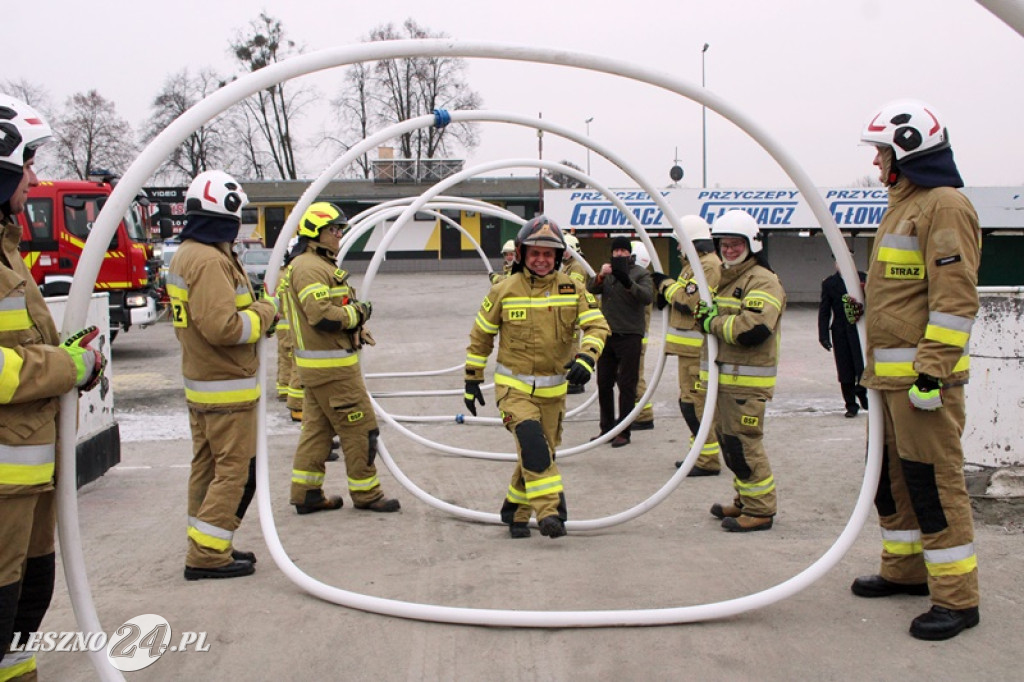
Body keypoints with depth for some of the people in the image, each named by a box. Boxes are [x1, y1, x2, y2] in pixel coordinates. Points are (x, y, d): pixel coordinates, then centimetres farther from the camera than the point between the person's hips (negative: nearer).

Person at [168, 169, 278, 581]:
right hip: (226, 388, -10)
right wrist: (264, 313, -11)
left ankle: (206, 549, 25)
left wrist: (253, 315, 9)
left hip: (201, 383, 10)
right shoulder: (210, 260, -21)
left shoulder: (186, 254, 13)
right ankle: (207, 556, 3)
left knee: (208, 466, 16)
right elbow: (223, 326, -28)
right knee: (235, 470, -2)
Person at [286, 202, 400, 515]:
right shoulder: (309, 268, -16)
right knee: (360, 428, -2)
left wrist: (358, 326, -4)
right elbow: (322, 316, -27)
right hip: (331, 365, -11)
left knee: (318, 428, 13)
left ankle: (306, 493, 19)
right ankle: (365, 493, 8)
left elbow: (342, 307, 16)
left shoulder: (323, 264, 18)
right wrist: (358, 312, -12)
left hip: (318, 365, 11)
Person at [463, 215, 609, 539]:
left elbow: (597, 325, -6)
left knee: (541, 453, 10)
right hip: (513, 387, -3)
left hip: (553, 389, 3)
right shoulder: (503, 290, -3)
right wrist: (472, 380, 7)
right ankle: (548, 511, -25)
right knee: (531, 439, -27)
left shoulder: (572, 288, 0)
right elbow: (480, 336, 6)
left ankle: (515, 512, 30)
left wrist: (587, 357, -26)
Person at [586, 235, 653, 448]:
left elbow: (647, 296, -17)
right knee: (604, 384, 11)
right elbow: (591, 288, -3)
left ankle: (623, 432, 6)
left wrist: (628, 283, -33)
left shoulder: (641, 273, -1)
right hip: (607, 334, 5)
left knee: (626, 386, 0)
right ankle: (606, 428, 22)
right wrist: (600, 276, -24)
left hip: (629, 335, -5)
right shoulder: (607, 271, 12)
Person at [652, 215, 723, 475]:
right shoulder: (696, 264, 18)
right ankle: (701, 454, 25)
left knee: (694, 402, -9)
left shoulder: (708, 265, -16)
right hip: (691, 347, 11)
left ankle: (708, 460, -3)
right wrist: (666, 292, 2)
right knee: (693, 401, 16)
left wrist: (666, 284, -9)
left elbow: (690, 301, -23)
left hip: (698, 348, -11)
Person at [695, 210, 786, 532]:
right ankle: (745, 501, 27)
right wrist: (705, 311, 0)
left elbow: (753, 328, -26)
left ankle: (761, 509, 0)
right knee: (729, 440, 15)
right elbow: (707, 315, 25)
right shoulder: (725, 278, 20)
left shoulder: (763, 281, -12)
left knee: (743, 444, -10)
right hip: (723, 376, 10)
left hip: (748, 380, -10)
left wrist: (713, 322, -13)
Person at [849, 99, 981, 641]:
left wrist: (932, 372, -23)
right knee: (892, 474, 17)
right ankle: (904, 569, 30)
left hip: (922, 373, -10)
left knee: (933, 480, -6)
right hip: (889, 373, 10)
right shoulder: (902, 206, 19)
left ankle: (956, 598, 2)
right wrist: (866, 305, 16)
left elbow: (955, 297, -20)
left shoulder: (944, 206, -13)